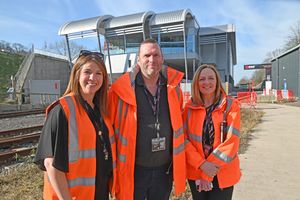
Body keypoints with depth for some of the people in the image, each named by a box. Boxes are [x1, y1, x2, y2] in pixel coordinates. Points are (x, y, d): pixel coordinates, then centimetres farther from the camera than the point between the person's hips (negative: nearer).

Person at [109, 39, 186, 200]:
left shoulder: (172, 86, -1)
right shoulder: (121, 89, -13)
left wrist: (177, 162, 11)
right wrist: (114, 165, -7)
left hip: (165, 169, 4)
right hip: (133, 170, -3)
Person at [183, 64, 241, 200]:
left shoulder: (231, 105, -7)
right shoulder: (189, 107, -1)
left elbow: (232, 141, -13)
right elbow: (184, 139, -5)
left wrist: (209, 174, -14)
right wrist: (202, 164, -18)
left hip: (223, 174, -1)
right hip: (196, 172, 2)